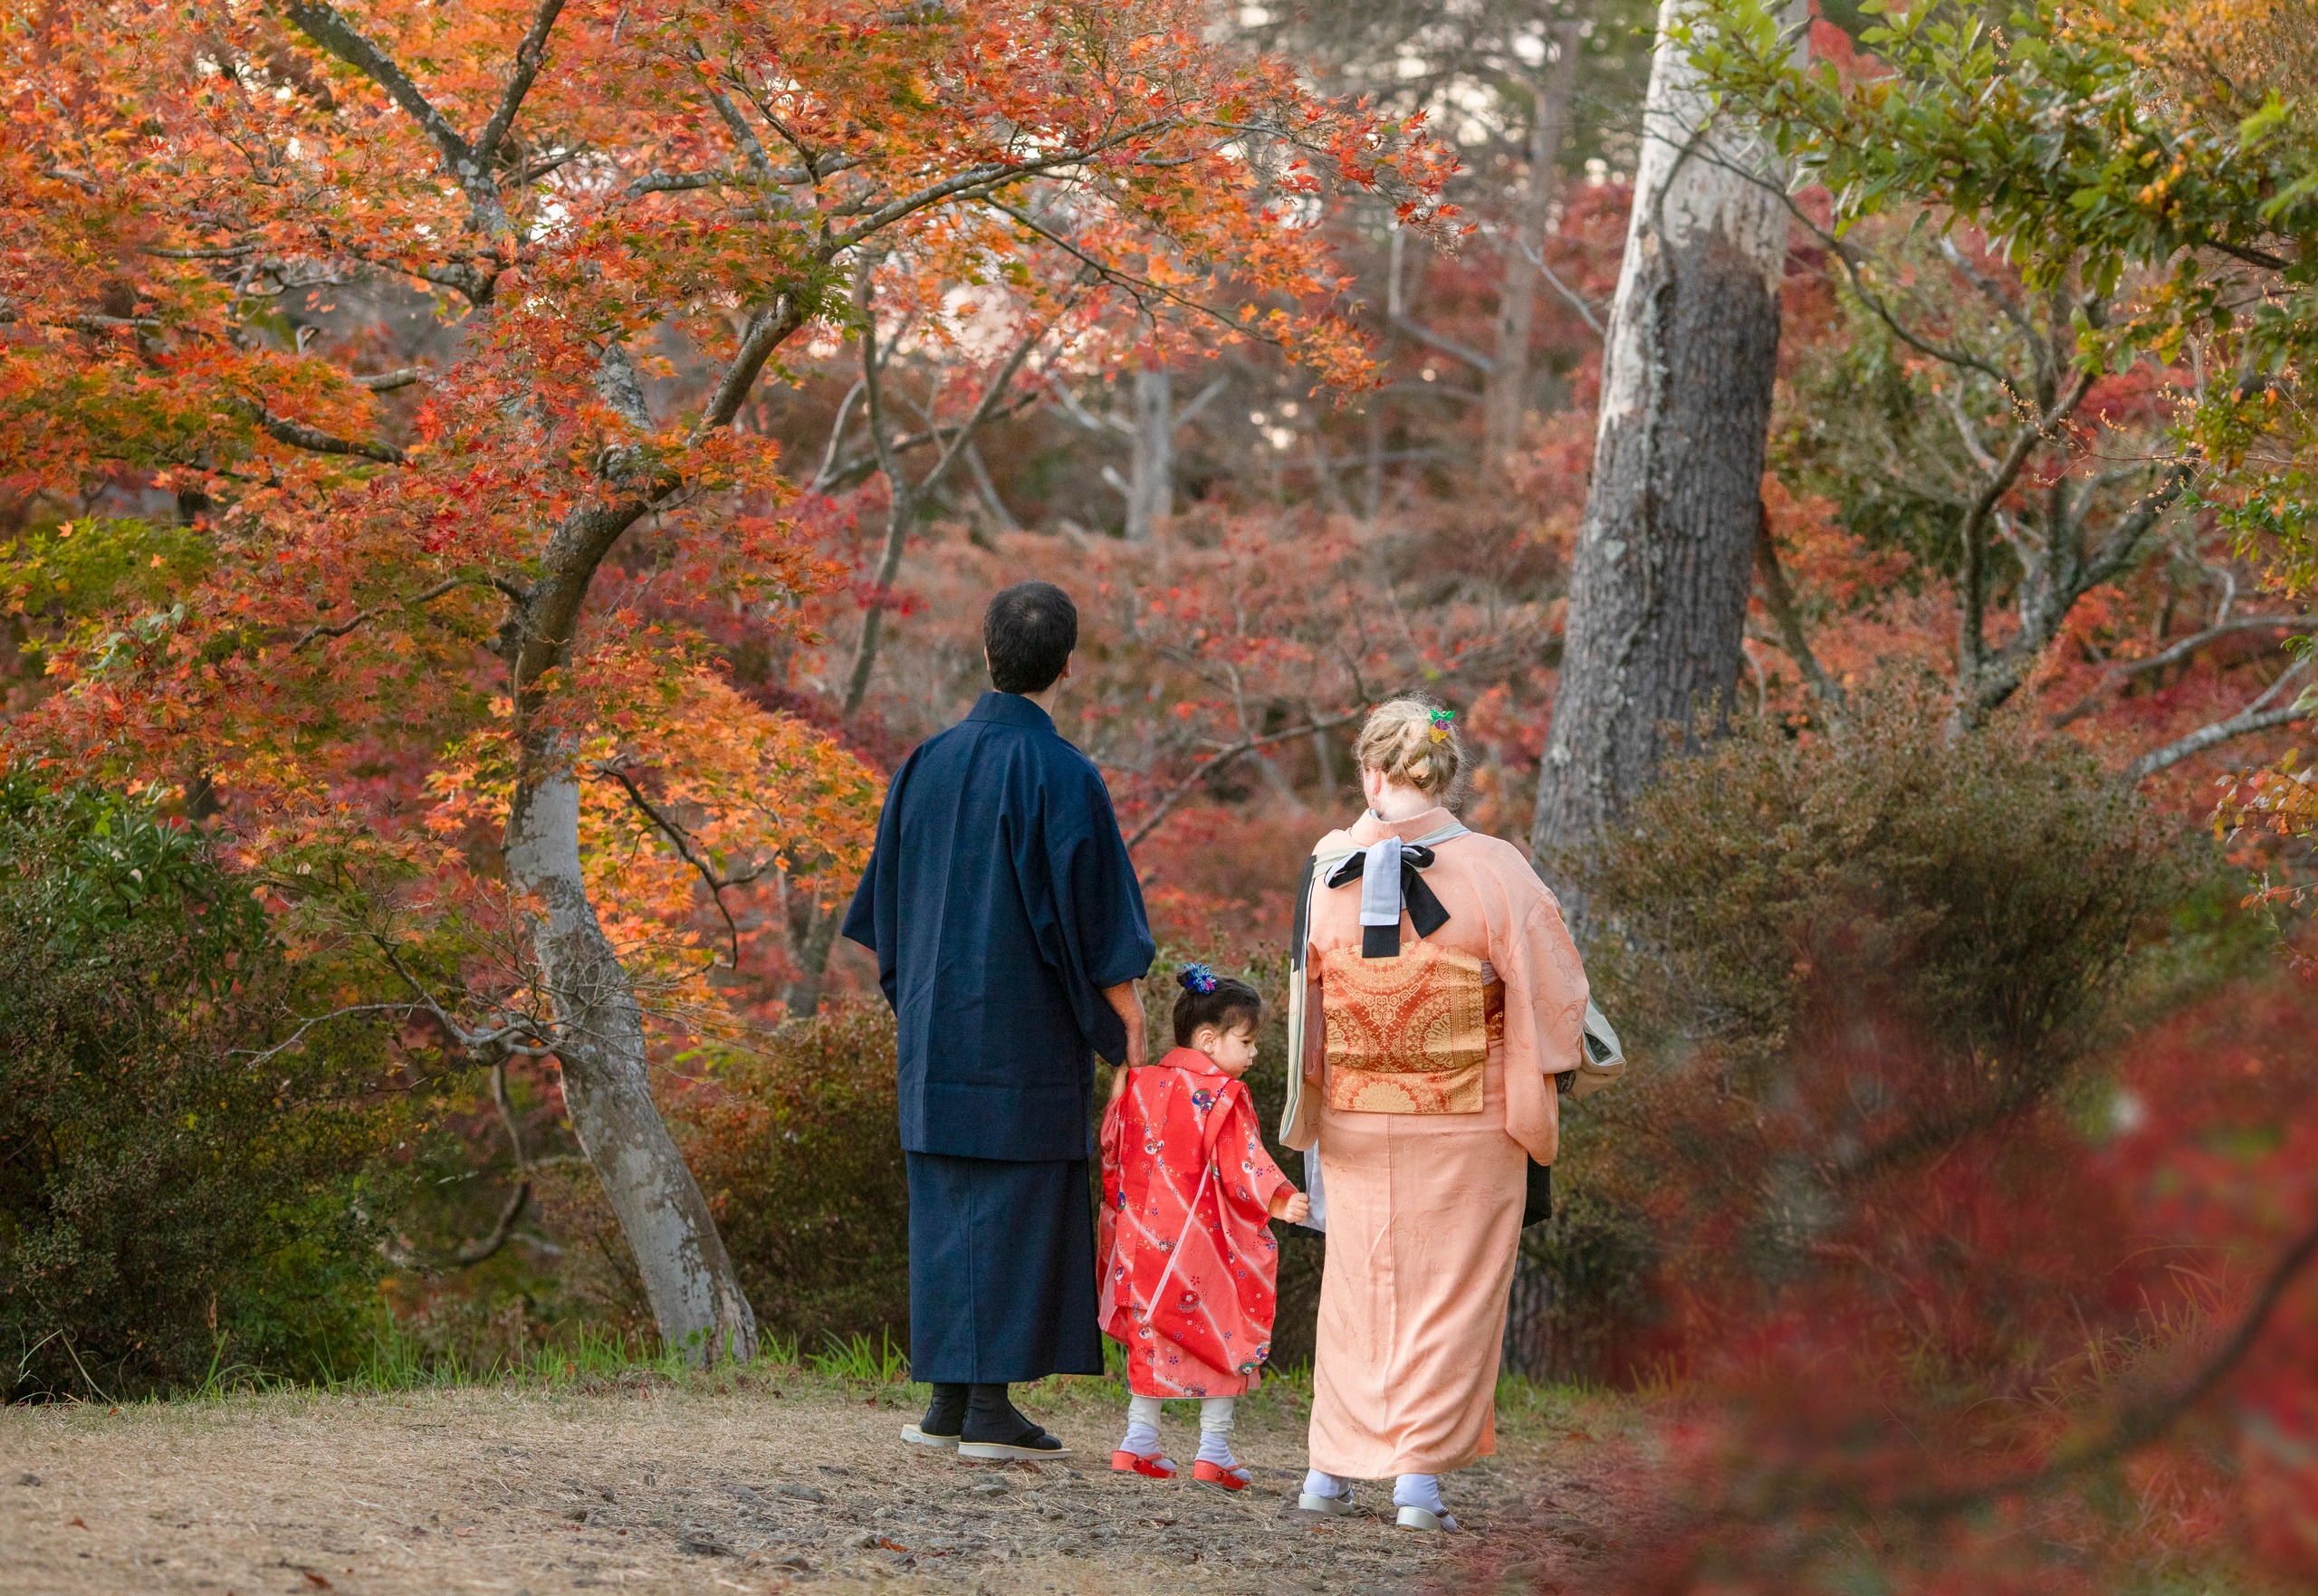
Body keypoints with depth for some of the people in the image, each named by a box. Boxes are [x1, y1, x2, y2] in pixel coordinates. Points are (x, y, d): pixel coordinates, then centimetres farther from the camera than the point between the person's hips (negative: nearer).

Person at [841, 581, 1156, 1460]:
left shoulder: (928, 763, 5)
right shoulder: (1062, 777, -13)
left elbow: (889, 908, 11)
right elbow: (1097, 925, -13)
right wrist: (1132, 1038, -4)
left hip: (938, 1023, 6)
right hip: (1027, 1032, -5)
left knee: (945, 1205, 11)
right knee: (1014, 1207, -1)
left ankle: (947, 1403, 13)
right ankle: (989, 1410, -1)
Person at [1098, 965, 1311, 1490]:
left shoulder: (1137, 1087, 8)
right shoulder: (1223, 1097, -11)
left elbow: (1112, 1160, 13)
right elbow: (1241, 1165, -20)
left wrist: (1118, 1219, 23)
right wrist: (1279, 1200, -28)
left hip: (1143, 1238, 6)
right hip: (1205, 1243, -6)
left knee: (1151, 1337, 16)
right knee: (1223, 1336, 6)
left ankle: (1138, 1442, 16)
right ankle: (1213, 1450, 4)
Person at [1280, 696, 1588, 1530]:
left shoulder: (1329, 869, -4)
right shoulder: (1493, 872, -12)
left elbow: (1304, 997, 7)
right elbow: (1550, 992, -8)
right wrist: (1536, 1102, 6)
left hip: (1354, 1116, 3)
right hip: (1467, 1122, -3)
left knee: (1358, 1283, 15)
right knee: (1451, 1290, 6)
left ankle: (1332, 1468, 18)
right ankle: (1421, 1470, 1)